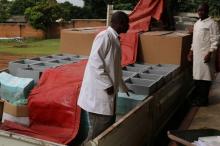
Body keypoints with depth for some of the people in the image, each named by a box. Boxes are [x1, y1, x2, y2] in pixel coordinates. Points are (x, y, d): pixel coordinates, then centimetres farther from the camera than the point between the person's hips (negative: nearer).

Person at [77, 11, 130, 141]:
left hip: (108, 92, 10)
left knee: (109, 124, 17)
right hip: (99, 92, -9)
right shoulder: (104, 36, -14)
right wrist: (107, 84, -21)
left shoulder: (115, 39, 15)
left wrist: (123, 86, 30)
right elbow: (94, 61, -21)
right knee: (99, 129, -2)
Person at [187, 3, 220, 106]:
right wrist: (191, 51, 17)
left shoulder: (212, 24, -9)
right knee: (197, 76, 11)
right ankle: (198, 97, 22)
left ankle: (203, 100, 8)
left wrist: (210, 54, -19)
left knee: (204, 77, -1)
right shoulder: (196, 23, 14)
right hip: (196, 54, 7)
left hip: (205, 55, -7)